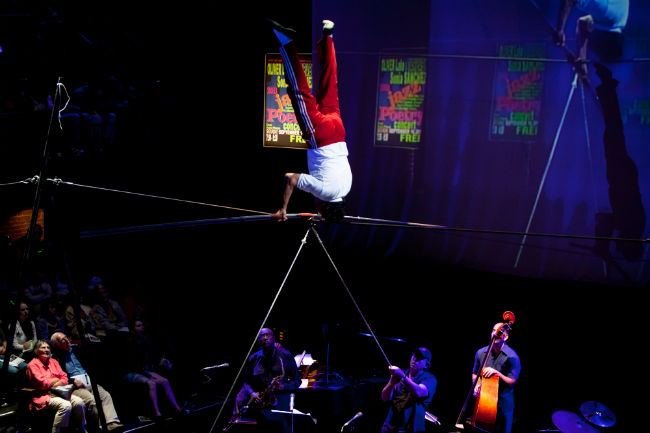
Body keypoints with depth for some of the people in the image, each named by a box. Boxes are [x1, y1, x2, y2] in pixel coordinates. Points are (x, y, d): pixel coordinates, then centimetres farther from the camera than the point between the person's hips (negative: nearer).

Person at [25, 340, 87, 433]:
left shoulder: (53, 362, 21)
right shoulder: (33, 364, -1)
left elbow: (64, 377, 14)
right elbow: (42, 383, -12)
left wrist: (59, 383, -9)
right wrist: (56, 380, 2)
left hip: (58, 392, 7)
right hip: (44, 396, -7)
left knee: (79, 402, -19)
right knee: (66, 405, -33)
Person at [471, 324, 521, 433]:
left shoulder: (512, 357, -11)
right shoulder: (481, 353, 3)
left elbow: (511, 382, -11)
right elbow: (474, 374, 16)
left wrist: (496, 373, -24)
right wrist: (477, 385, -3)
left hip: (503, 404, -3)